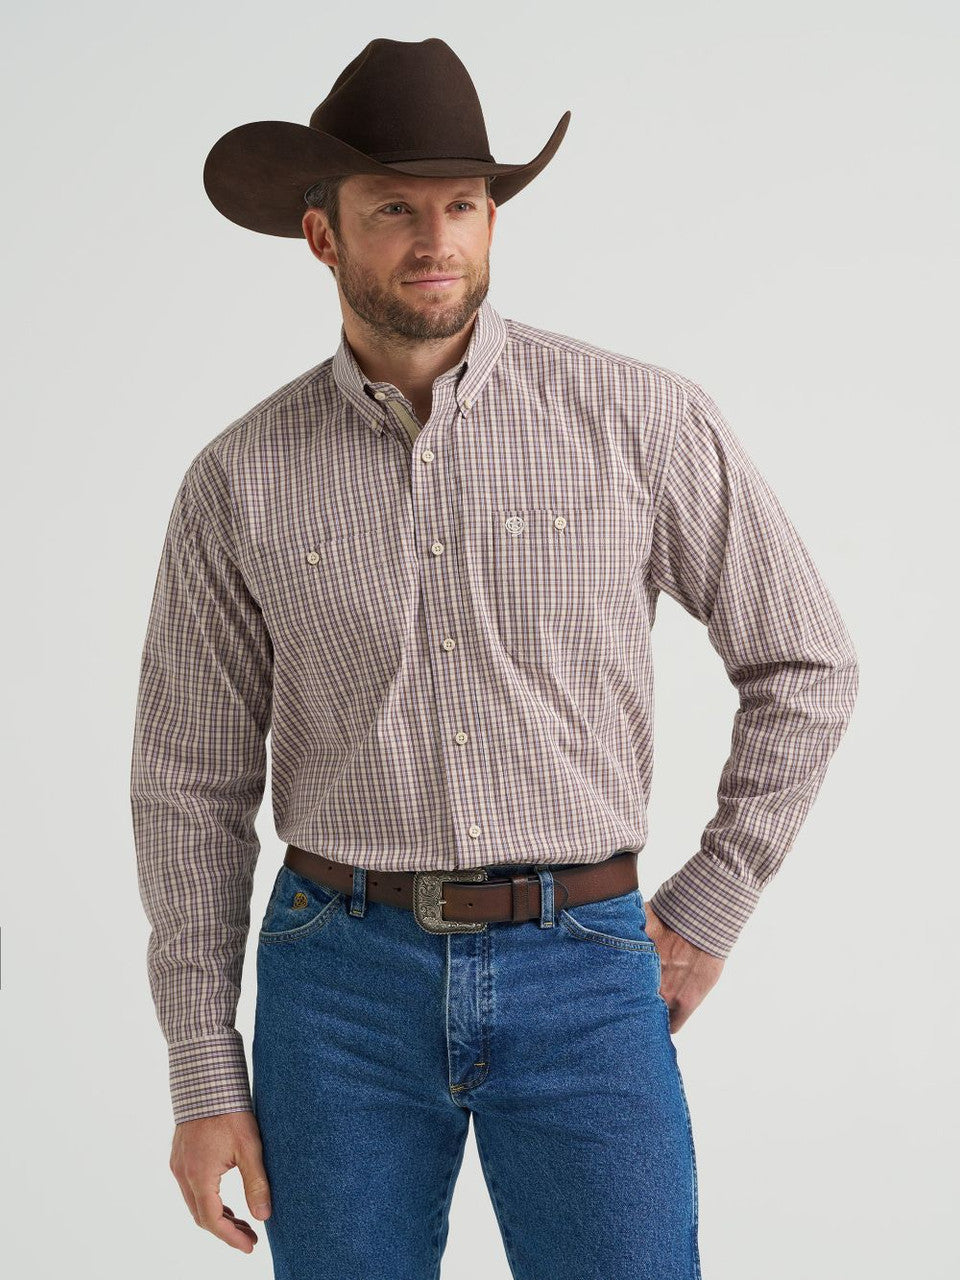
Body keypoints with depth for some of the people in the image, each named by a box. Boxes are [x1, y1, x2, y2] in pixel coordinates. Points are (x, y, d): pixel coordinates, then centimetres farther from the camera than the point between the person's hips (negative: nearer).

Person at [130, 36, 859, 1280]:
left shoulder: (643, 418, -5)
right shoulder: (241, 482, 0)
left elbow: (802, 665, 6)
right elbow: (193, 782, 4)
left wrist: (708, 912, 2)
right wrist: (204, 1080, 2)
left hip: (586, 985, -1)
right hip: (345, 986, 1)